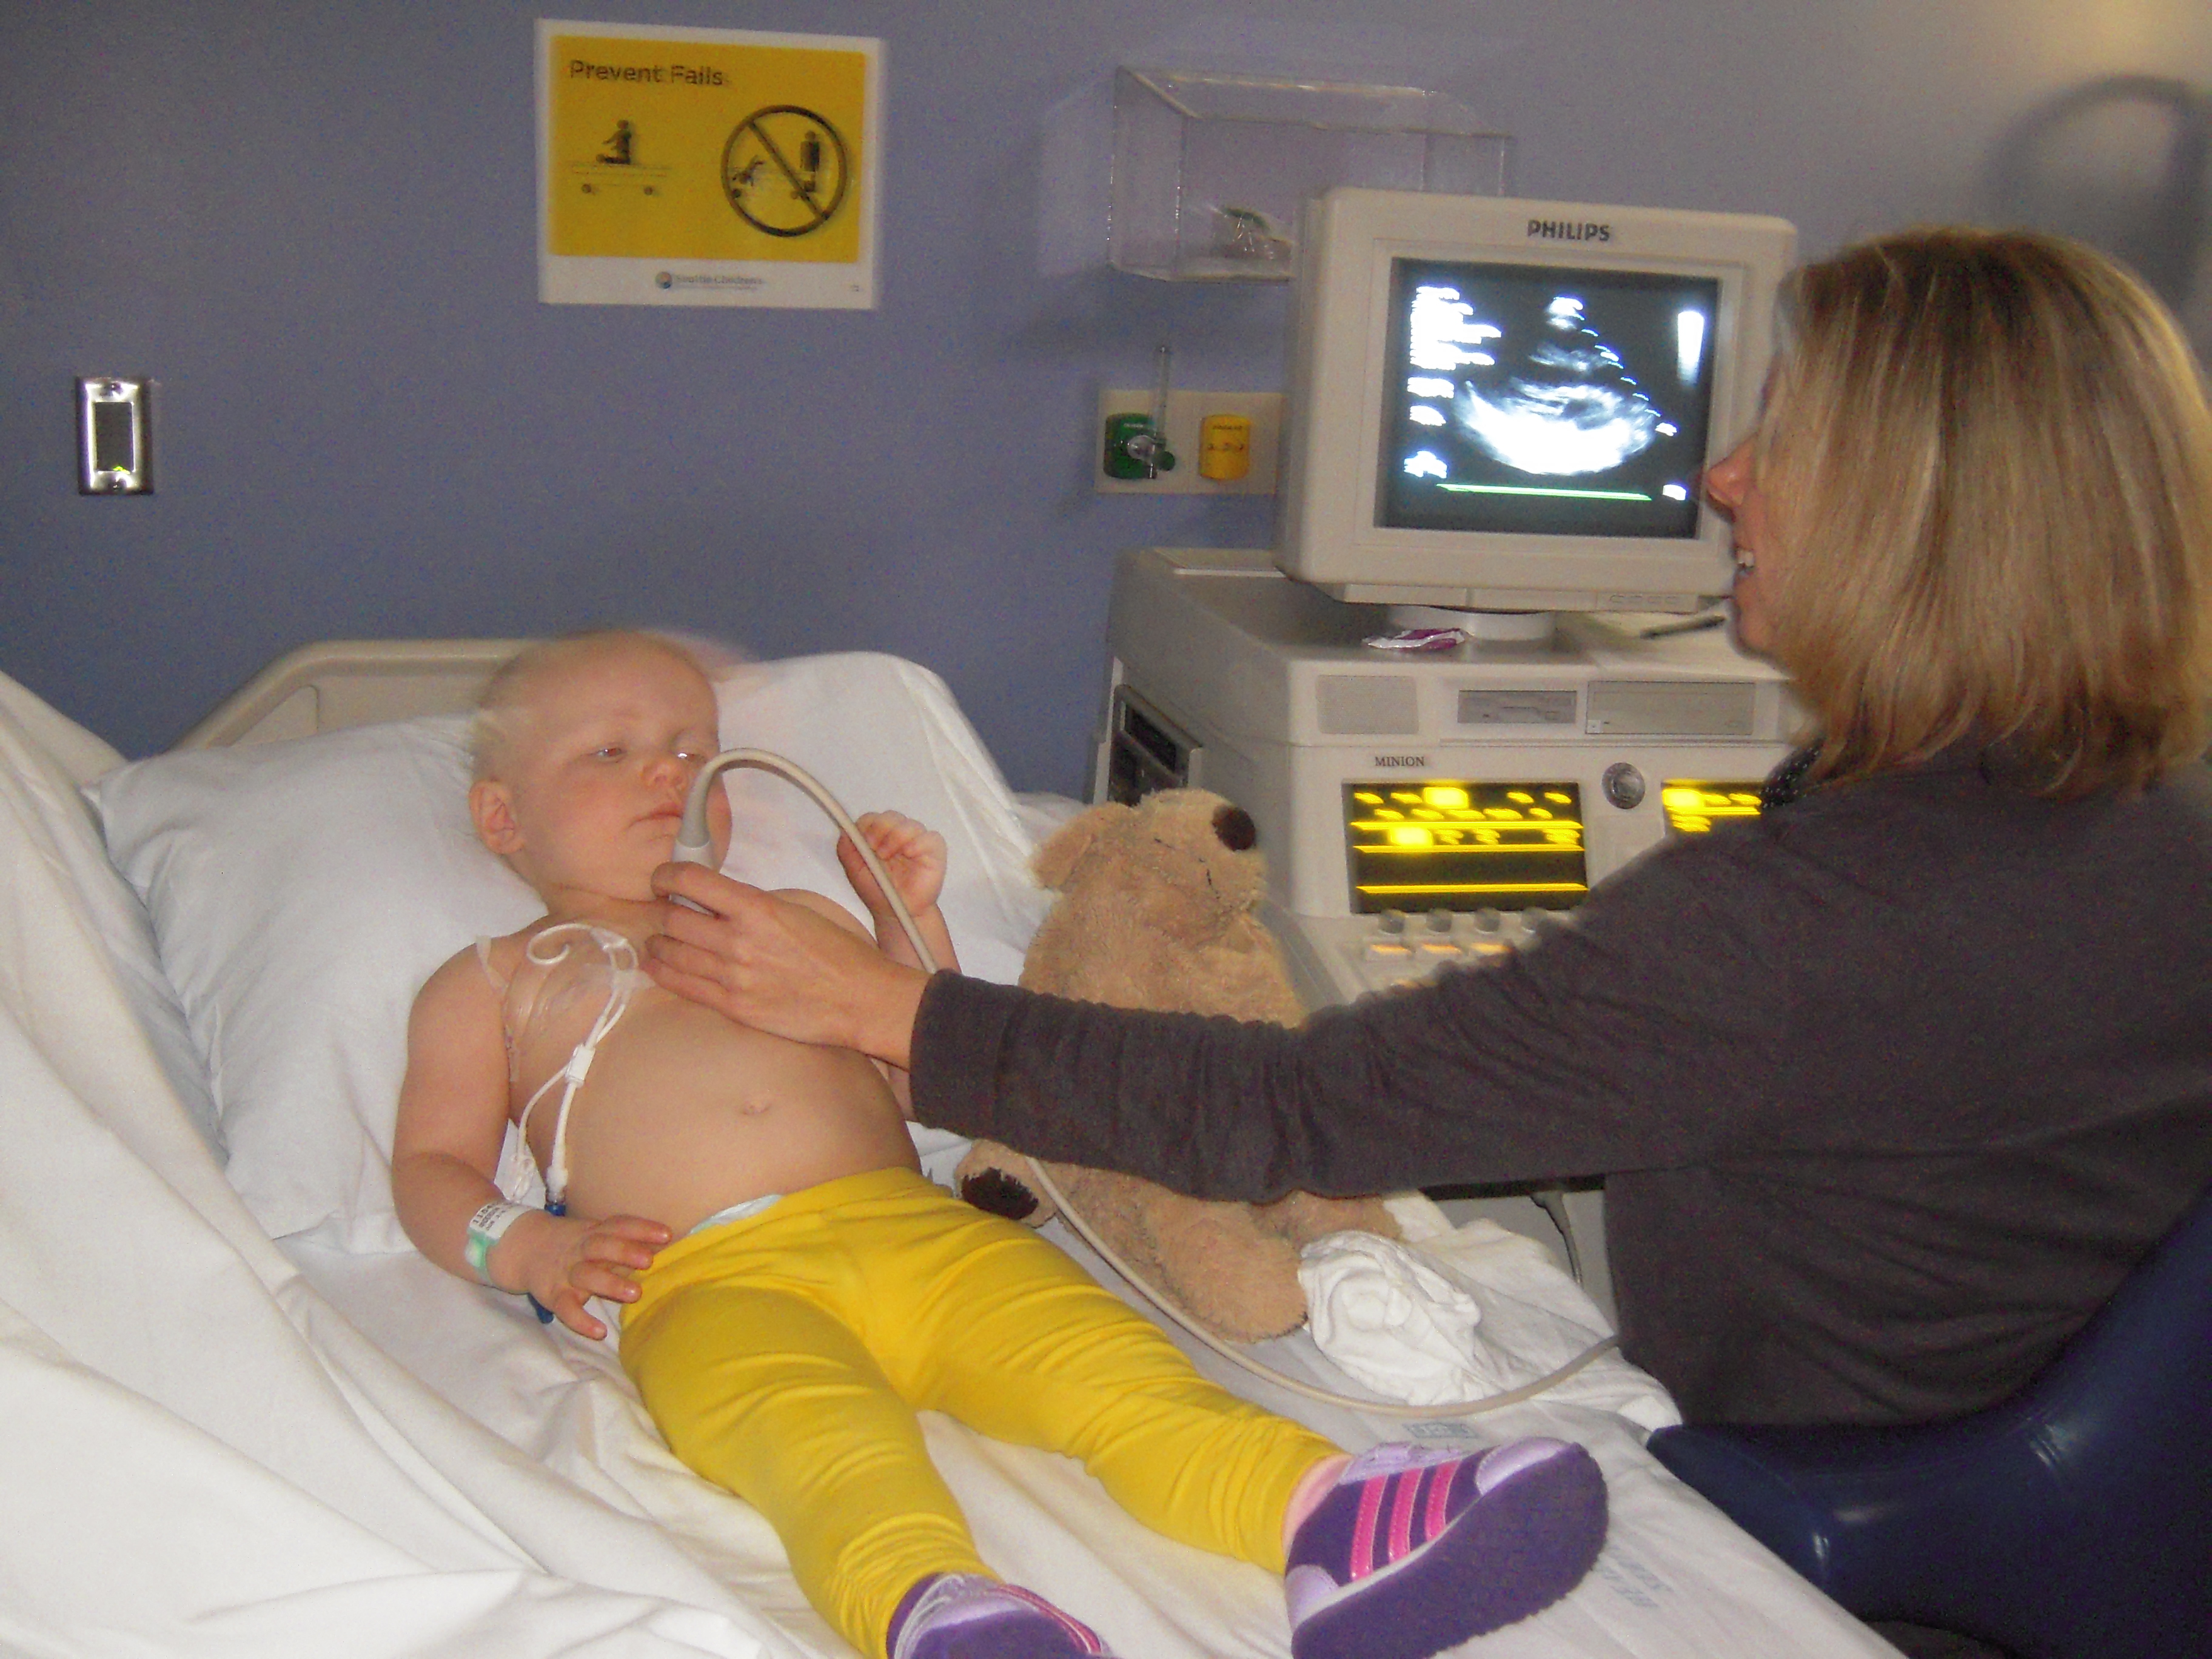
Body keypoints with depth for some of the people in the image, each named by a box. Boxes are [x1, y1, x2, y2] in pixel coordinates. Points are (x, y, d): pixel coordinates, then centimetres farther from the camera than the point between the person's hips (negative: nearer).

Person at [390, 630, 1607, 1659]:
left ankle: (1328, 1516, -44)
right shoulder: (492, 984, 24)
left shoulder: (794, 920, 35)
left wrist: (909, 923, 19)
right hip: (709, 1278, -4)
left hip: (910, 1226, 4)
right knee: (828, 1441, -37)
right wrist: (524, 1246, -4)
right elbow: (431, 1168, 17)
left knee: (1104, 1361, -23)